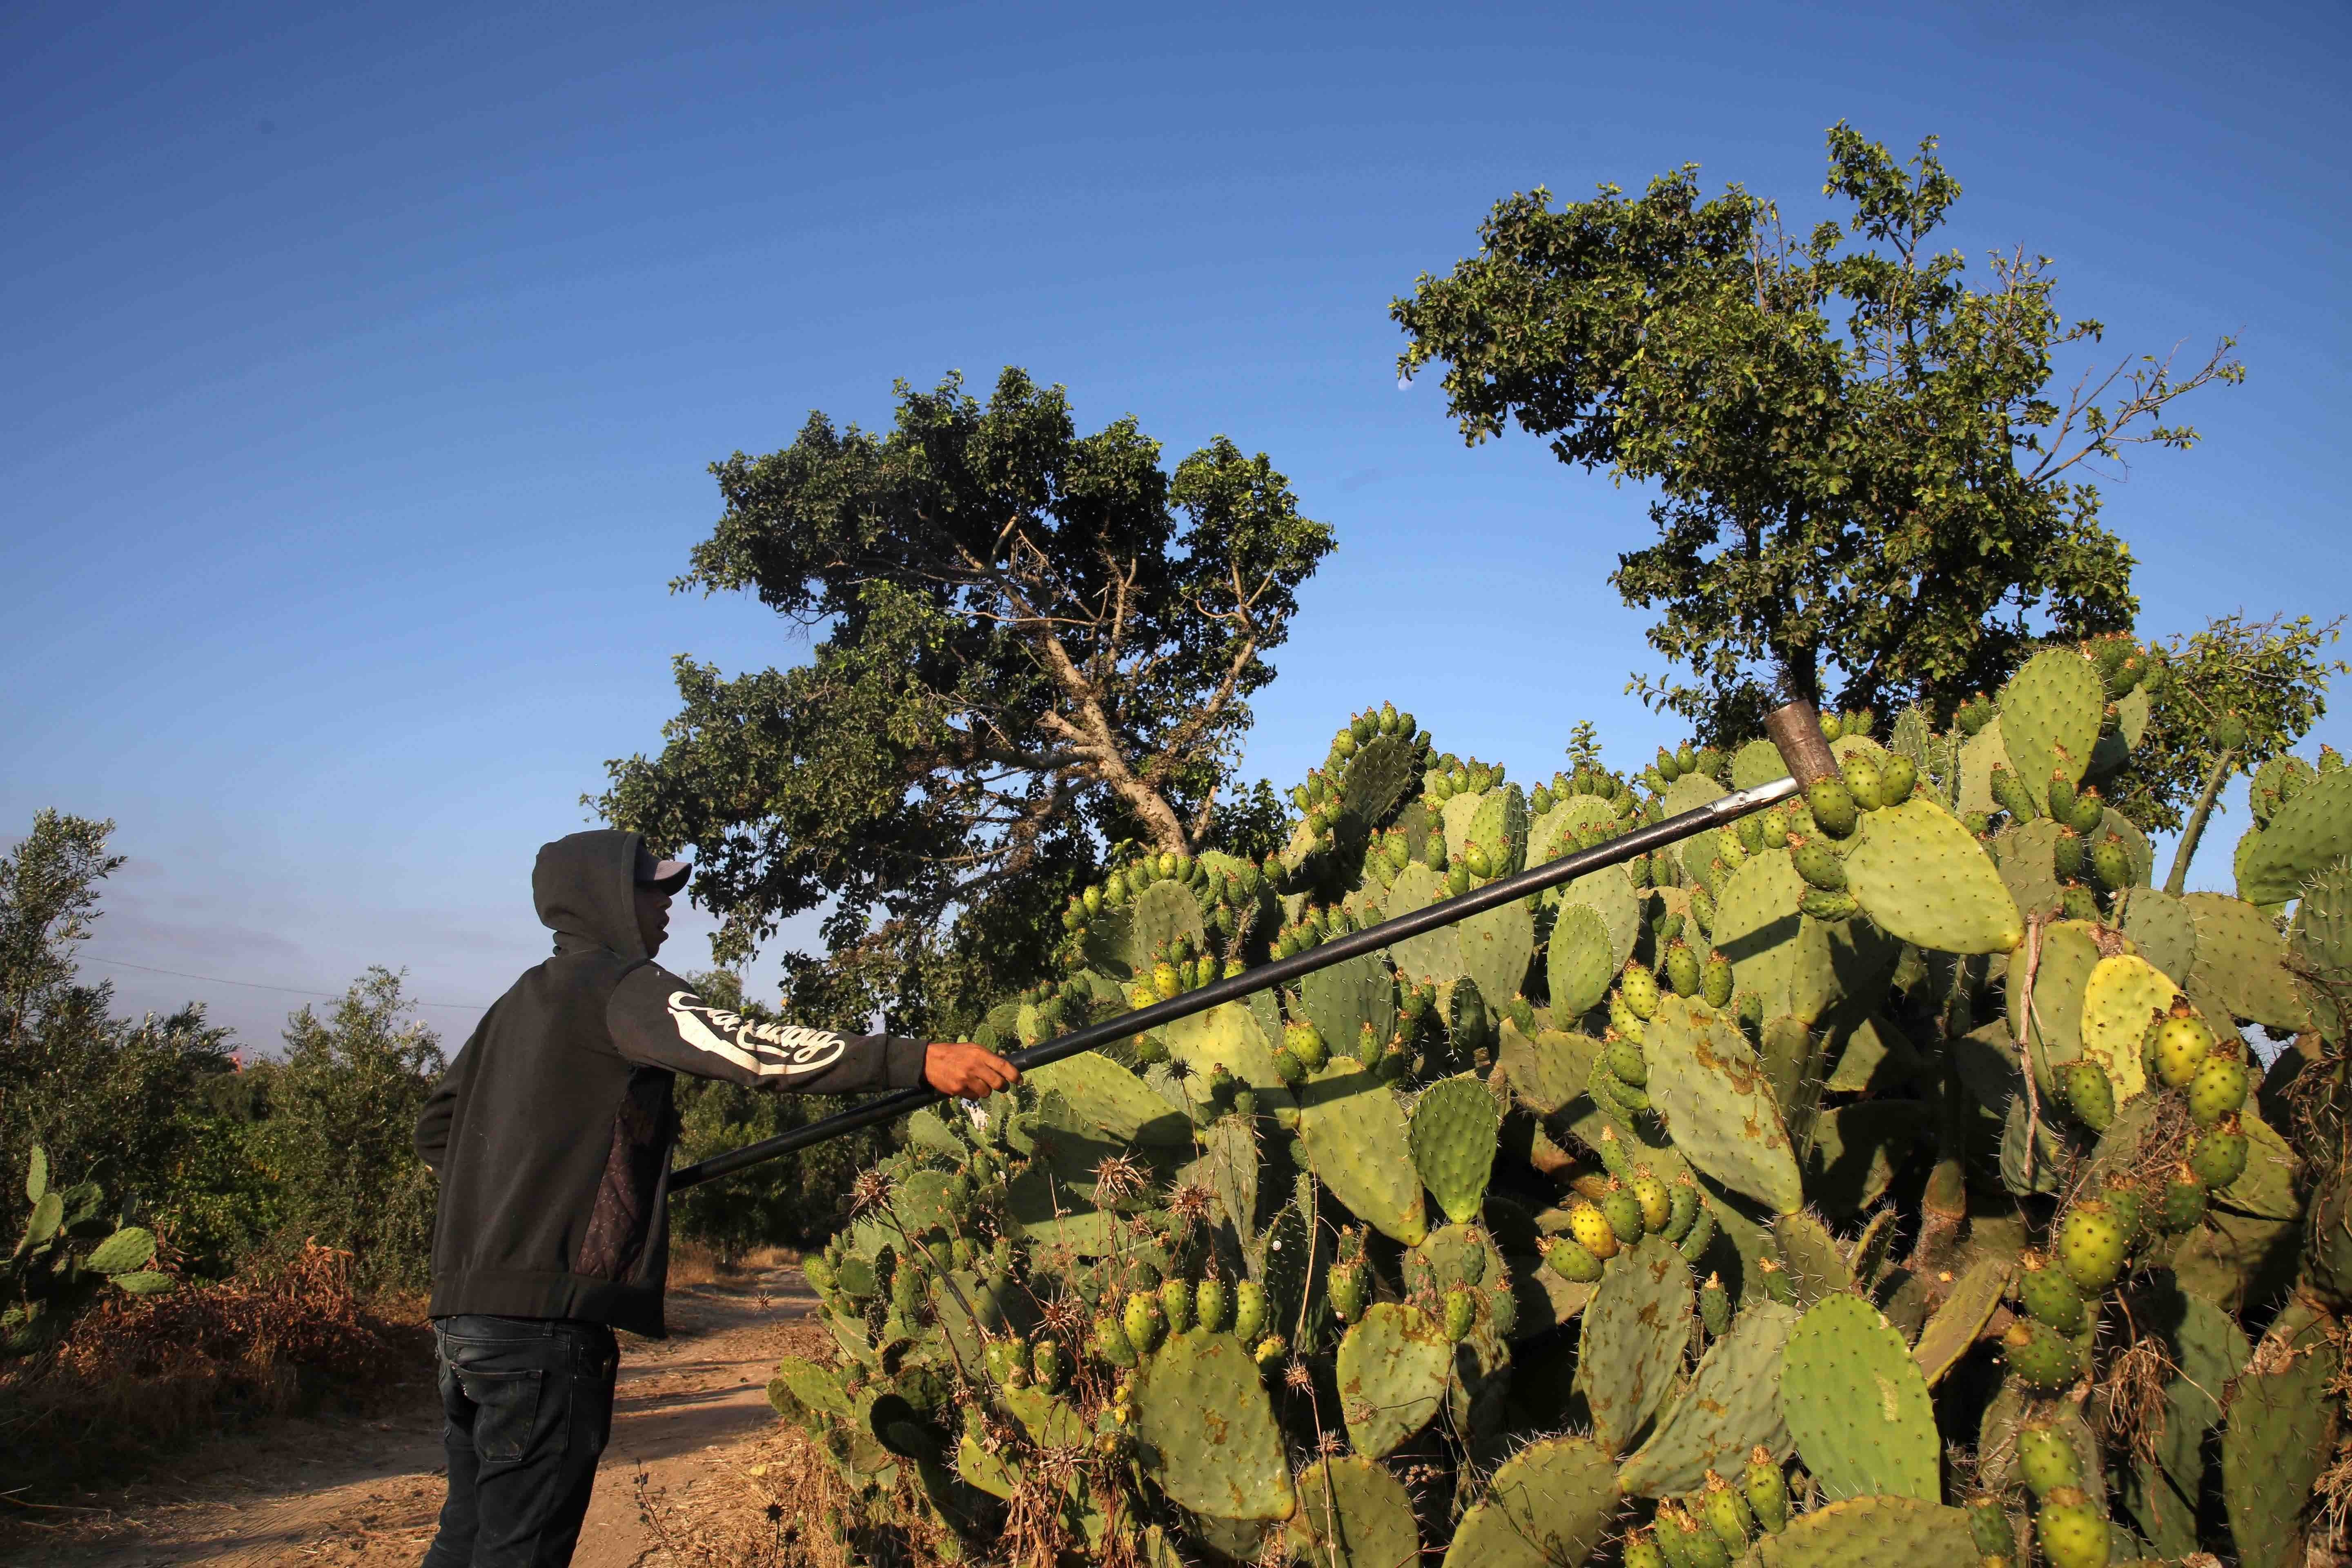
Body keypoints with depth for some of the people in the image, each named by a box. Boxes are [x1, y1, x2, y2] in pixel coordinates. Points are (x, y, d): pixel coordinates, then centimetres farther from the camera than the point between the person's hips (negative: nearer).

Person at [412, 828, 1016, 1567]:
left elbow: (435, 1126, 27)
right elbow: (741, 1046, -27)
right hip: (544, 1318, -10)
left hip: (467, 1312, 10)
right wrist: (916, 1060, -33)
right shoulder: (618, 986, -9)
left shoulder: (519, 1002, 20)